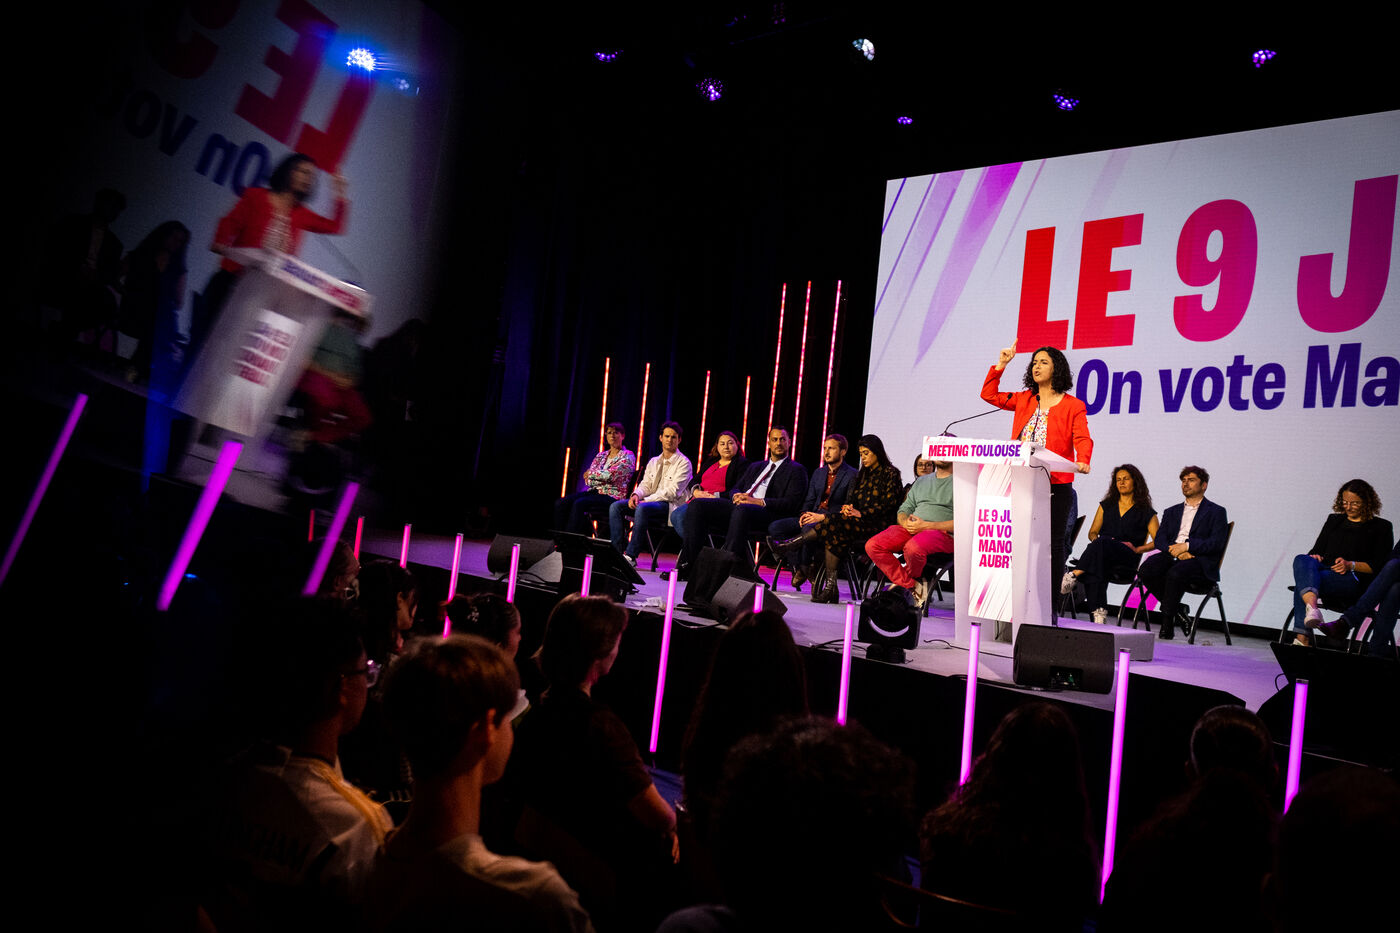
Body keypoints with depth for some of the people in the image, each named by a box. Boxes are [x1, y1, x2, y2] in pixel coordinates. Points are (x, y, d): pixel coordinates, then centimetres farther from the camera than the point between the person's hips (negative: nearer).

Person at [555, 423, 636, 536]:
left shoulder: (627, 456, 1)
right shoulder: (601, 455, 21)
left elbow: (610, 475, -14)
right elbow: (588, 480, 11)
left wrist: (590, 473, 2)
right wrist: (603, 477, -8)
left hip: (612, 496, -7)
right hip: (594, 491, 7)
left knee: (579, 504, -34)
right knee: (561, 504, -18)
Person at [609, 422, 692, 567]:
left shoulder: (683, 463, -3)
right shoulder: (653, 462, 20)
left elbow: (672, 492, -13)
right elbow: (646, 484, 16)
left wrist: (646, 500, -18)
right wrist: (636, 495, -9)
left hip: (669, 505, -7)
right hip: (649, 502, 7)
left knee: (642, 509, -37)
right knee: (615, 506, -14)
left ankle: (631, 556, -35)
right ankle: (618, 552, -17)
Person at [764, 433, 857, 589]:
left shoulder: (852, 475, -2)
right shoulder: (818, 473, 21)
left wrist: (823, 517, -18)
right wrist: (804, 514, -3)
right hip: (812, 517, 7)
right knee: (774, 527, -14)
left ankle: (804, 567, -14)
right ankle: (799, 566, -13)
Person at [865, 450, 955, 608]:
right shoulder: (921, 481, 27)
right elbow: (903, 510, 26)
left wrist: (926, 526, -14)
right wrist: (905, 522, -1)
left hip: (943, 533, -6)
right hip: (910, 529, 6)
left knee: (913, 547, -39)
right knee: (872, 546, -19)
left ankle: (902, 581, -5)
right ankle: (913, 586, -19)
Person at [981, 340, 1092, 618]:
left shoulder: (1073, 406, 3)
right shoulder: (1024, 400, 16)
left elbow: (1082, 439, -8)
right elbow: (989, 395, 19)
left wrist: (1082, 460, -29)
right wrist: (999, 366, 10)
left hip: (1055, 484, -4)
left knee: (1052, 543, 0)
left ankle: (1050, 607, 4)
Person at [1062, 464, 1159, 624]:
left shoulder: (1146, 512, 14)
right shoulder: (1106, 505, 25)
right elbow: (1093, 532, 23)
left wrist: (1137, 549, -7)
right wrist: (1096, 540, 0)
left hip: (1128, 558, -2)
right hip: (1101, 554, 3)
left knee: (1102, 543, -38)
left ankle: (1074, 574, -46)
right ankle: (1099, 613, -46)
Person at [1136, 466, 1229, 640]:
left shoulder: (1216, 512, 12)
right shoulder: (1171, 512, 26)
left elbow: (1217, 543, -3)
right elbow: (1159, 539, 11)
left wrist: (1186, 546, -15)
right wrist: (1176, 550, -11)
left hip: (1200, 562, -4)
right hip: (1171, 556, 4)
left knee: (1175, 573, -37)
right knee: (1145, 570, -28)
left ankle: (1167, 625, -24)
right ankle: (1177, 609, -7)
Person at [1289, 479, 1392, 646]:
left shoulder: (1381, 527, 14)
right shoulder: (1334, 520, 29)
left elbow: (1379, 566, 4)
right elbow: (1317, 550, 24)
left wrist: (1351, 565, -13)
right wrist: (1314, 557, -1)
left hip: (1355, 580, -4)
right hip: (1324, 571, 4)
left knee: (1303, 580, -36)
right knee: (1302, 560, -35)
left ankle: (1302, 637, -48)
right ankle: (1312, 606, -58)